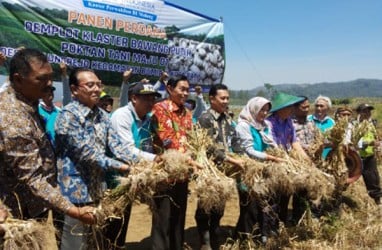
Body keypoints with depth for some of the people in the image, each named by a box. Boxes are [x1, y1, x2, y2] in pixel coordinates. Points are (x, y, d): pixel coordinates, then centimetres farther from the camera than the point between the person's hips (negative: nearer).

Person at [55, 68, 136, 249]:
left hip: (99, 189, 7)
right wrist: (118, 166, -24)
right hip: (77, 191, -7)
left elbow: (115, 144, 0)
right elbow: (85, 152, -22)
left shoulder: (102, 115, 8)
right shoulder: (68, 115, -15)